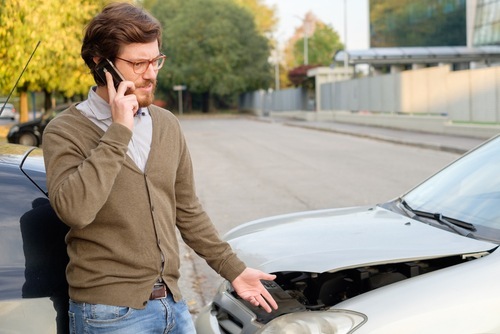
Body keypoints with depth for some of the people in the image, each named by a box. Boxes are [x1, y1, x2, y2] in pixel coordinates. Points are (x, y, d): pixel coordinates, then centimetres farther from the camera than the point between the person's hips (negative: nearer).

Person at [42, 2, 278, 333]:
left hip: (173, 304, 5)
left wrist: (234, 269, 15)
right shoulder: (66, 131, -9)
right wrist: (118, 132, -22)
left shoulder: (167, 125, 8)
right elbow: (73, 209, -26)